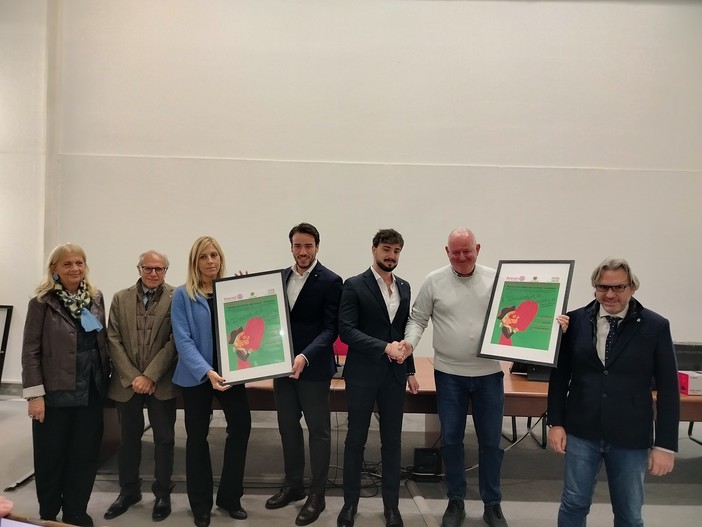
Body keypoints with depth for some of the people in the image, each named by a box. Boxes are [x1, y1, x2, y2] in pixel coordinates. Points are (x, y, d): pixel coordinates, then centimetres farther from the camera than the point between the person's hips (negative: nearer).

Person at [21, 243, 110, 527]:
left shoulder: (96, 298, 6)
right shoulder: (42, 302, -7)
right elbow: (30, 350, -9)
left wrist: (105, 378, 7)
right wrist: (35, 394, -13)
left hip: (91, 390, 4)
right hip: (56, 391, -4)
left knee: (86, 455, 11)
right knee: (51, 457, 10)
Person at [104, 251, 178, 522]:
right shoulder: (120, 298, 6)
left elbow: (174, 342, -9)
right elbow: (113, 341, 1)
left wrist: (150, 376, -14)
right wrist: (132, 377, -8)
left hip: (161, 382, -2)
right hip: (127, 382, 3)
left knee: (164, 439, 7)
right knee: (128, 438, 14)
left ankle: (162, 493, 23)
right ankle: (129, 490, 32)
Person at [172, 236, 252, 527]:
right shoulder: (183, 295, -5)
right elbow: (183, 340, -14)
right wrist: (206, 371, -25)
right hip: (197, 375, -2)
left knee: (241, 424, -5)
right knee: (197, 436, 8)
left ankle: (230, 496, 15)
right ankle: (201, 503, 25)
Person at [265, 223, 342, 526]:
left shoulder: (330, 281, -11)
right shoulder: (281, 277, 8)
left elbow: (331, 329, -16)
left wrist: (305, 357, -28)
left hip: (313, 367, -6)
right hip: (283, 364, 6)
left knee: (318, 430, 7)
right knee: (288, 427, 17)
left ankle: (317, 494, 21)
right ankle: (293, 484, 34)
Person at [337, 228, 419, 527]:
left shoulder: (404, 287, 10)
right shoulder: (354, 286, -7)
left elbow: (405, 331, 15)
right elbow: (346, 331, -15)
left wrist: (410, 370, 13)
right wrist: (384, 347, -22)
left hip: (394, 375, 4)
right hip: (363, 374, -4)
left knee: (392, 441, 11)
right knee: (355, 439, 8)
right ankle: (350, 502, 24)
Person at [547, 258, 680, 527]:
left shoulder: (655, 326, -6)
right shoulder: (576, 320, -3)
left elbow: (668, 390, -4)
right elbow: (559, 374, 3)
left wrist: (665, 444, -5)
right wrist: (556, 422, 0)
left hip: (630, 437, 0)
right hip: (581, 432, 1)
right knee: (574, 504, 12)